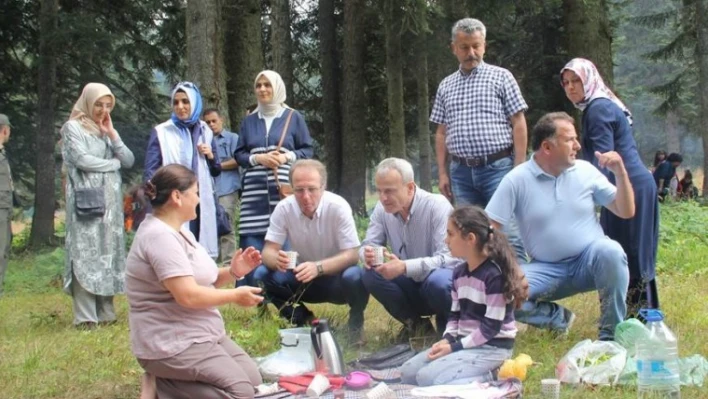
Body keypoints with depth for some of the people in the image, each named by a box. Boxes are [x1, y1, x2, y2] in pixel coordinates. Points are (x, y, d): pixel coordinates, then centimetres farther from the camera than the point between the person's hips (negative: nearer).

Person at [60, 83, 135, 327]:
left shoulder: (107, 131, 20)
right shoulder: (73, 127, 1)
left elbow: (129, 161, 11)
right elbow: (81, 159, -13)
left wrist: (112, 134, 1)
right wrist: (114, 163, -1)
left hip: (111, 200, 7)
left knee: (108, 253, 4)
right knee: (86, 254, -11)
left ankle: (105, 312, 7)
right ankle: (85, 316, -13)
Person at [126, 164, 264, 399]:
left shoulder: (178, 230, 13)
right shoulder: (161, 236, -21)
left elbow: (200, 279, 18)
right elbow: (188, 295, -26)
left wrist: (232, 273, 0)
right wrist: (234, 296, -13)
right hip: (171, 344, -11)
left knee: (253, 378, 9)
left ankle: (167, 378, 6)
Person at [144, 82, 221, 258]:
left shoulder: (205, 132, 14)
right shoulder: (161, 132, 1)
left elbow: (216, 171, 21)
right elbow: (150, 173, -2)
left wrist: (211, 156, 1)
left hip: (202, 204, 4)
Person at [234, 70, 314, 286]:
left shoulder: (293, 117, 8)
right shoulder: (249, 121, 15)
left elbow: (307, 150, 7)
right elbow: (239, 154, 13)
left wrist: (287, 157, -10)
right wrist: (258, 158, -6)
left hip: (285, 189, -2)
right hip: (255, 190, 2)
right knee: (252, 244, -4)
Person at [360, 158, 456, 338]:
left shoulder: (437, 205, -22)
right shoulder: (382, 209, -5)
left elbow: (448, 257, -28)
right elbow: (368, 244, 0)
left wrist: (405, 267, -41)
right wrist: (367, 254, -27)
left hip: (443, 279, -5)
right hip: (412, 286, 5)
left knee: (437, 281, -38)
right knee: (371, 275, -21)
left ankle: (447, 326, -3)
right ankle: (416, 324, 1)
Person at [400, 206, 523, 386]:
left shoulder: (494, 274, -18)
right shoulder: (459, 272, 8)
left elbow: (491, 326, -19)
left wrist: (455, 347, -18)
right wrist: (447, 339, -5)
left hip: (492, 347, -9)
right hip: (464, 342, 9)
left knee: (428, 378, -22)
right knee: (408, 373, 0)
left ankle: (487, 378, -9)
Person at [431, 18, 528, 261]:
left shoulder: (501, 77, 3)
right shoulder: (446, 86, 14)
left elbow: (518, 123, -1)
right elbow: (441, 133, 16)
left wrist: (519, 167, -8)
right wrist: (442, 173, 9)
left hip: (497, 167, -4)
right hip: (462, 171, 4)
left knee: (508, 232, -6)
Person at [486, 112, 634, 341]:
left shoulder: (585, 171, 1)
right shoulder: (517, 180, -7)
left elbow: (626, 212, 3)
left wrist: (620, 172, -12)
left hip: (590, 260, 1)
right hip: (546, 270, -1)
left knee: (610, 251, -34)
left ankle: (610, 335, -17)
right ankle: (557, 317, 2)